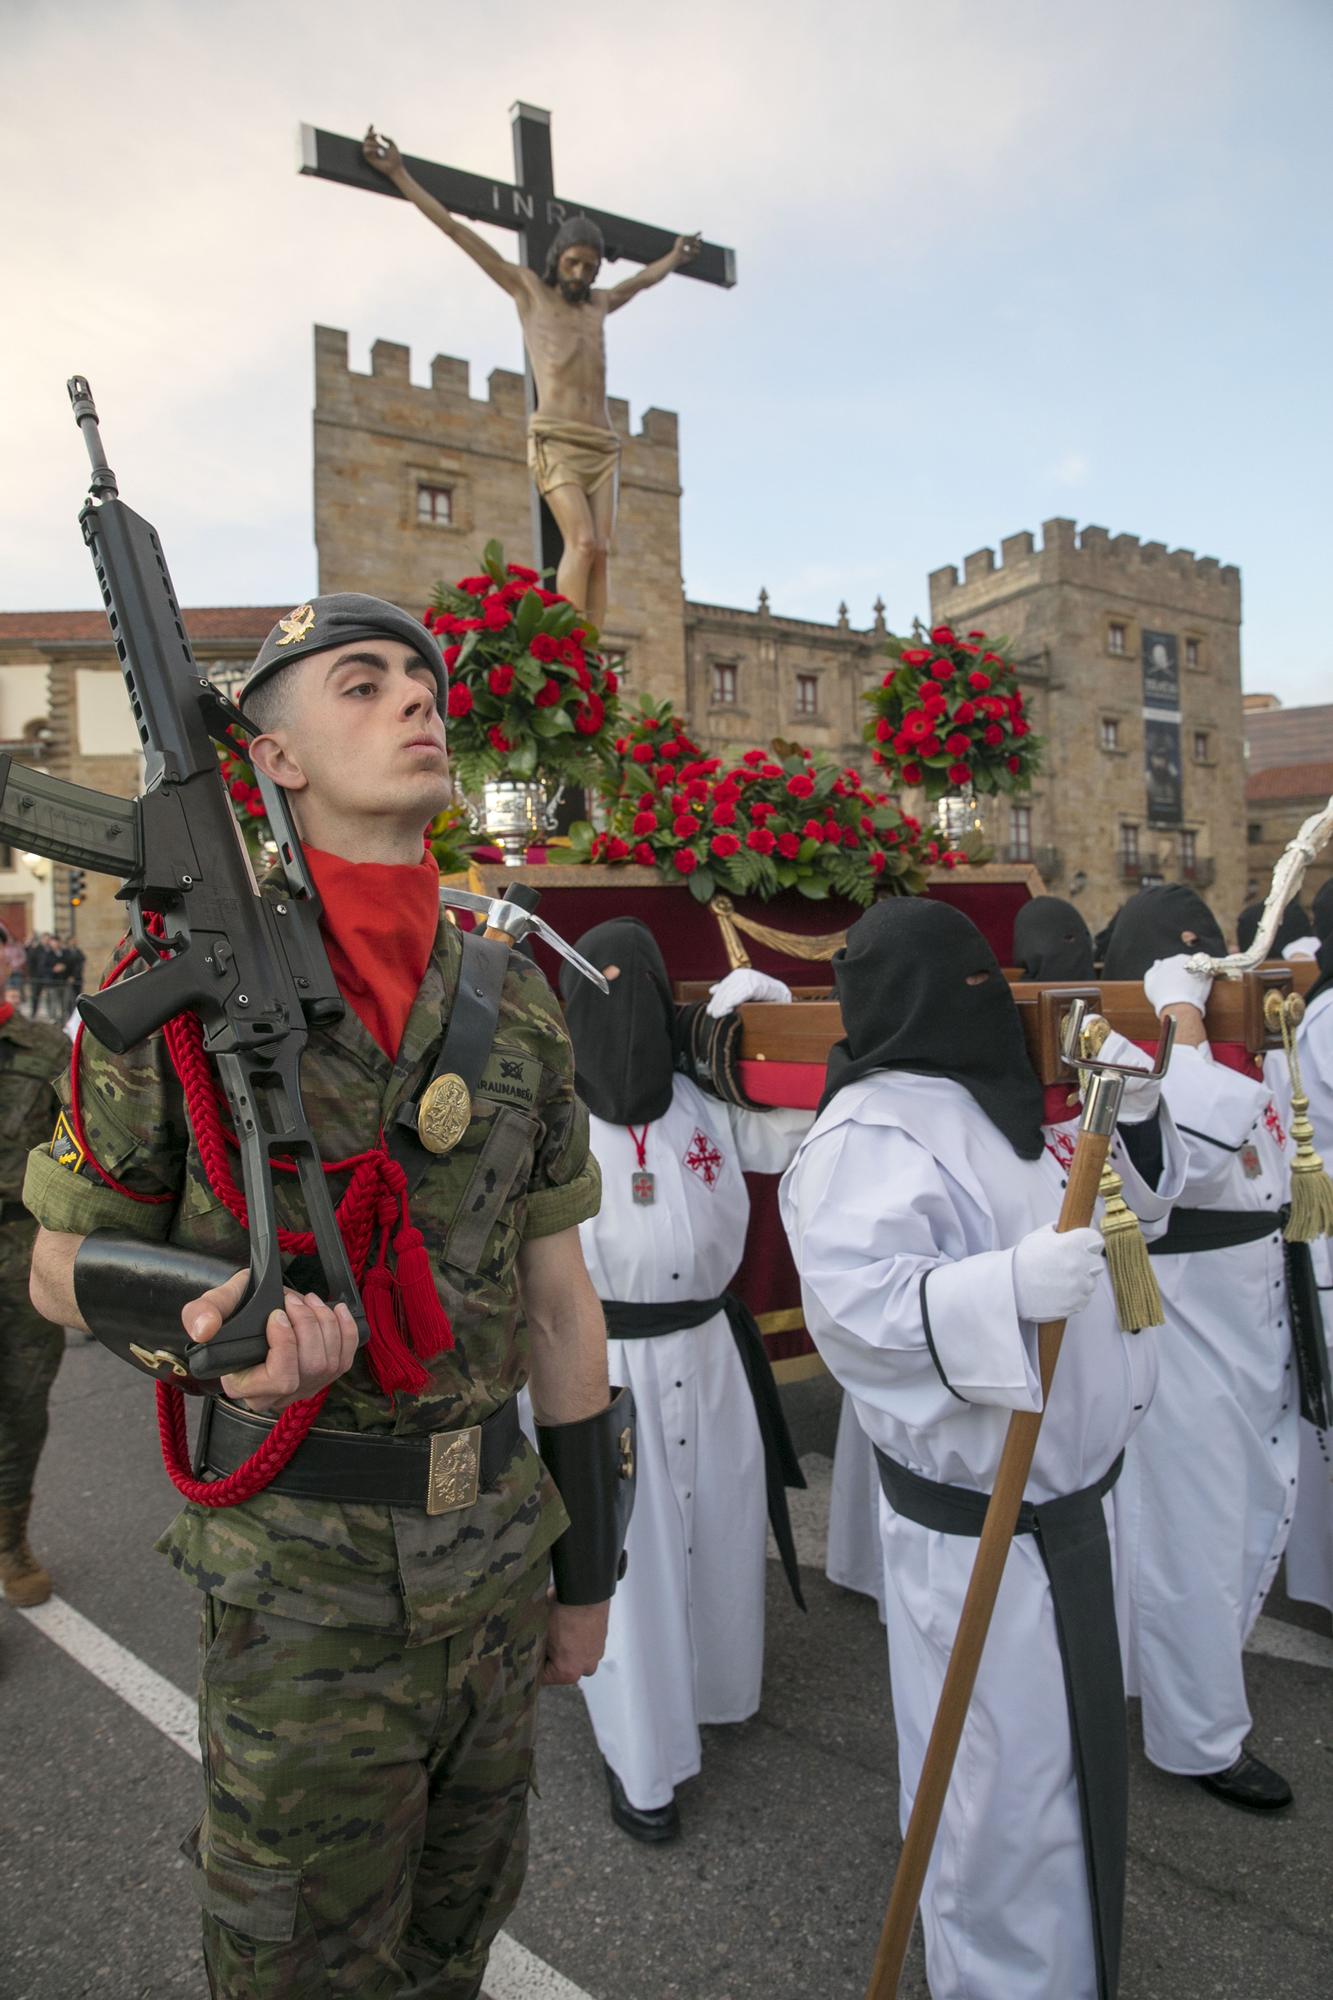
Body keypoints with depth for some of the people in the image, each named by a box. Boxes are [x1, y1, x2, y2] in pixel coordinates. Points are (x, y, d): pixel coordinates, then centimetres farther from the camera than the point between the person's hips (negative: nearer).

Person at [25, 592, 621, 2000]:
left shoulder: (518, 1001, 1)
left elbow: (557, 1294, 5)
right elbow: (61, 1266, -2)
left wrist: (586, 1562, 9)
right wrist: (198, 1316, -25)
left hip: (495, 1555, 5)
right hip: (304, 1587, -4)